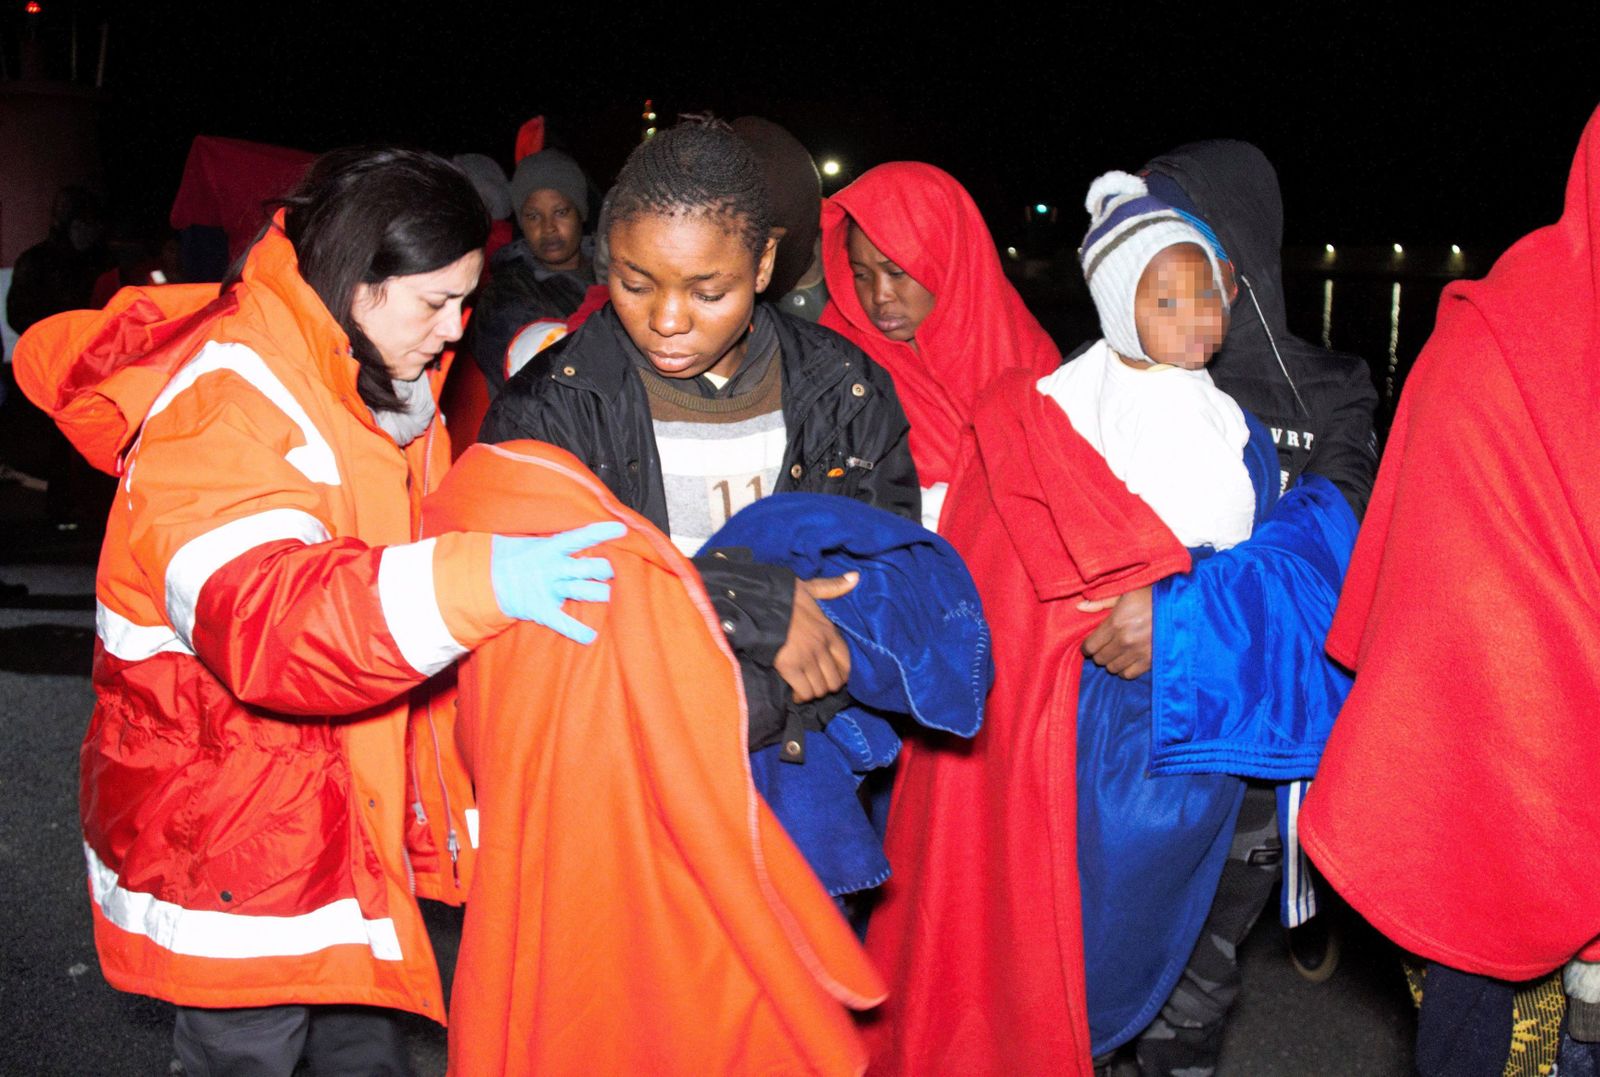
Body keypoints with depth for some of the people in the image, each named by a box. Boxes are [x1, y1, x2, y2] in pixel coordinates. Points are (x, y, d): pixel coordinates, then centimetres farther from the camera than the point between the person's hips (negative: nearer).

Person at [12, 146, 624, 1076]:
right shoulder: (224, 409, -25)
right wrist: (473, 581, -51)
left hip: (348, 816, 9)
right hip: (228, 837, -8)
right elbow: (260, 619, -42)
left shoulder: (382, 388, 6)